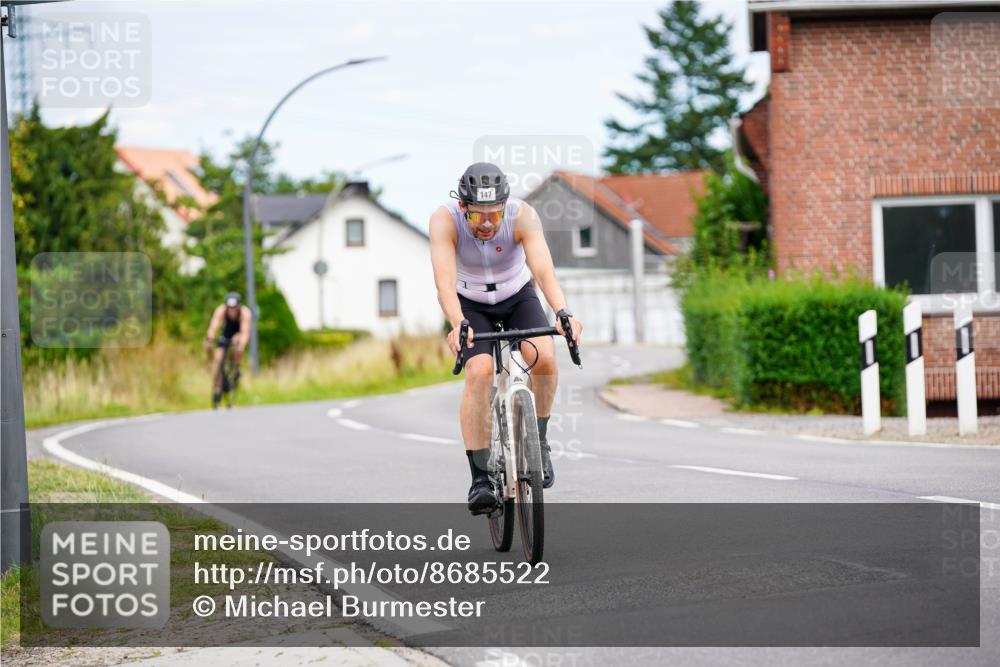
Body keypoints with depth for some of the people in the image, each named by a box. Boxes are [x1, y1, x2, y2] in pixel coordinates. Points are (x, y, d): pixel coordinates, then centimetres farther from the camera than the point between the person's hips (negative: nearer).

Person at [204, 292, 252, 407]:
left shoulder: (245, 313, -32)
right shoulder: (221, 310, -27)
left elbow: (245, 332, -42)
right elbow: (214, 327, -39)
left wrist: (241, 345, -59)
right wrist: (209, 340, -56)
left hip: (239, 335, -2)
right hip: (226, 334, 2)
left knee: (236, 341, -36)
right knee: (217, 358, -17)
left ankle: (236, 369, -17)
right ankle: (217, 389, -8)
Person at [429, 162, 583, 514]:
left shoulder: (522, 215, -30)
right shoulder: (445, 220, -30)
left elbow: (544, 270, -42)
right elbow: (444, 279, -43)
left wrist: (563, 313, -59)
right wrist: (458, 324, -60)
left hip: (518, 297, 1)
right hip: (471, 305, -1)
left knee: (544, 356, -26)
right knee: (479, 371, -25)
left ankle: (538, 439, 0)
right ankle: (479, 479, -21)